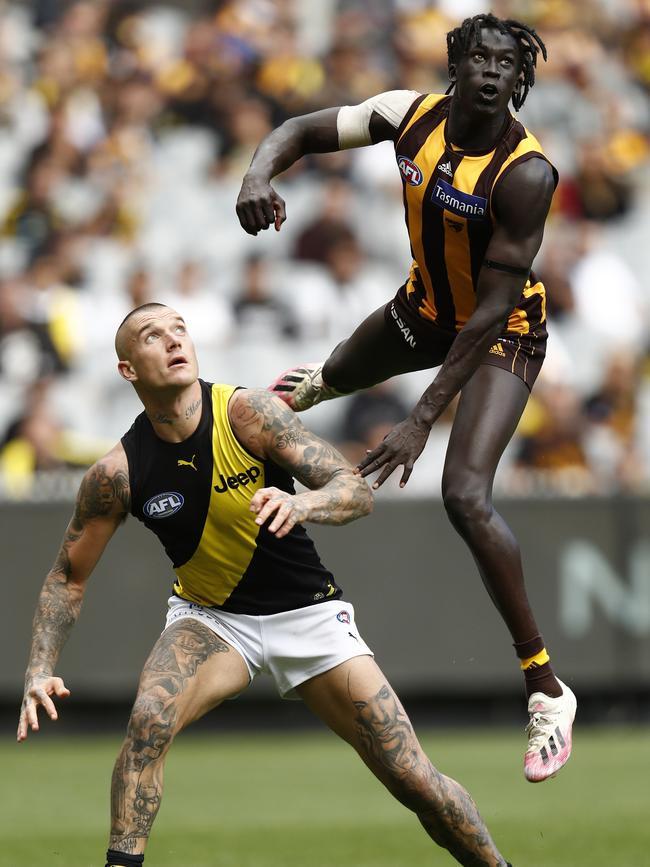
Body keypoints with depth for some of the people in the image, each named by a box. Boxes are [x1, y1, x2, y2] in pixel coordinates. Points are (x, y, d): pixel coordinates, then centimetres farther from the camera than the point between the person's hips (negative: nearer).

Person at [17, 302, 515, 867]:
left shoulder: (248, 412, -20)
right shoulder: (117, 473, -15)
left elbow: (357, 491, -23)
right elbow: (69, 576, -2)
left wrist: (302, 504, -45)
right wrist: (41, 670, -14)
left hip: (307, 613, -1)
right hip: (209, 618, 1)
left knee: (416, 783, -5)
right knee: (148, 720, -32)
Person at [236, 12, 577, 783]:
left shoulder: (526, 174, -36)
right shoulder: (411, 117, -20)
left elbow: (494, 311, -35)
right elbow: (302, 131, -9)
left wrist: (422, 420, -37)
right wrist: (259, 175, -34)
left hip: (502, 334, -7)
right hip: (426, 305, 7)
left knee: (465, 496, -27)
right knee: (342, 374, 38)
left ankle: (547, 690, -17)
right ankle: (319, 383, 84)